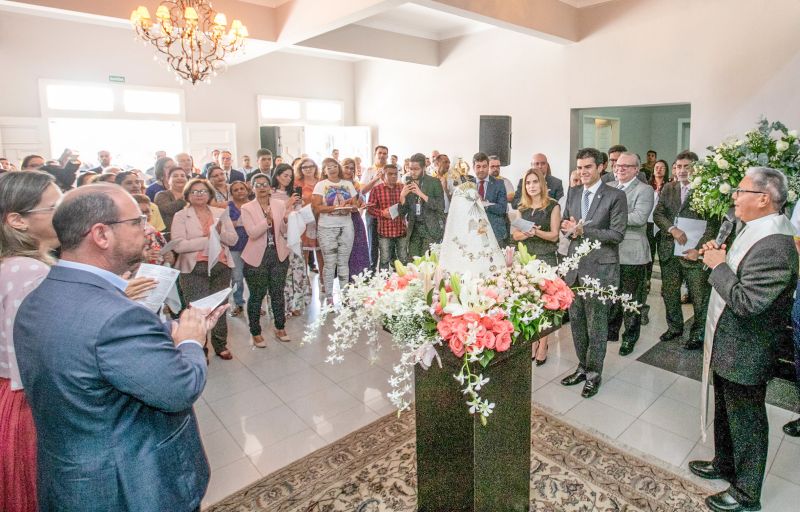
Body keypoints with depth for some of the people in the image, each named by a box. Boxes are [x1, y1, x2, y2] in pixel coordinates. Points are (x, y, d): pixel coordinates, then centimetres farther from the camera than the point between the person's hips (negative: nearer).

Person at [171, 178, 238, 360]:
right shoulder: (180, 216, -1)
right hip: (194, 269, -3)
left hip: (221, 266, 4)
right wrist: (206, 240, -13)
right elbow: (178, 245, -13)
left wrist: (219, 232, -15)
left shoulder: (221, 213, 11)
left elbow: (233, 239, 4)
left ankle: (220, 345, 28)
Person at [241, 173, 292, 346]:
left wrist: (286, 220, -19)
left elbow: (285, 232, 2)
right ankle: (255, 333, 20)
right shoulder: (247, 208, -4)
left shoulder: (280, 205, 3)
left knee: (278, 293, 13)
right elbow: (252, 233, -16)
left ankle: (280, 328, 28)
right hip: (257, 257, -2)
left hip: (279, 255, 3)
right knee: (256, 296, 6)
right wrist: (268, 220, -30)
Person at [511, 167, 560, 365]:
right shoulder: (522, 207, 12)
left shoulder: (553, 206, -1)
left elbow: (554, 235, -4)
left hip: (546, 259, -4)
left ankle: (542, 346, 7)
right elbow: (515, 234, 9)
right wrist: (525, 233, -13)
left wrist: (537, 232, -21)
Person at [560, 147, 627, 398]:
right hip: (575, 266, 6)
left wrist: (583, 230, -20)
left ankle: (594, 373, 21)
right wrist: (570, 228, -7)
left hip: (599, 268, -5)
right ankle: (583, 366, 31)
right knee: (576, 319, 14)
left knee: (596, 323, 5)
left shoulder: (615, 196, -7)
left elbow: (617, 234, -11)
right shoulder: (573, 193, 10)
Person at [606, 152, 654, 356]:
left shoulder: (644, 190, -6)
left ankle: (630, 338, 22)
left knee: (631, 299, 6)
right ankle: (612, 330, 33)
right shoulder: (609, 187, 12)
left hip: (631, 253, -5)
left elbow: (640, 217, -20)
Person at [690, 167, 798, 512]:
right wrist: (720, 258, -3)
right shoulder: (753, 231, 3)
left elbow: (746, 302, -31)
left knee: (746, 424, 11)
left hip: (745, 355, -9)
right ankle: (724, 464, 47)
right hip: (727, 347, 9)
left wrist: (718, 265, -21)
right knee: (725, 414, 26)